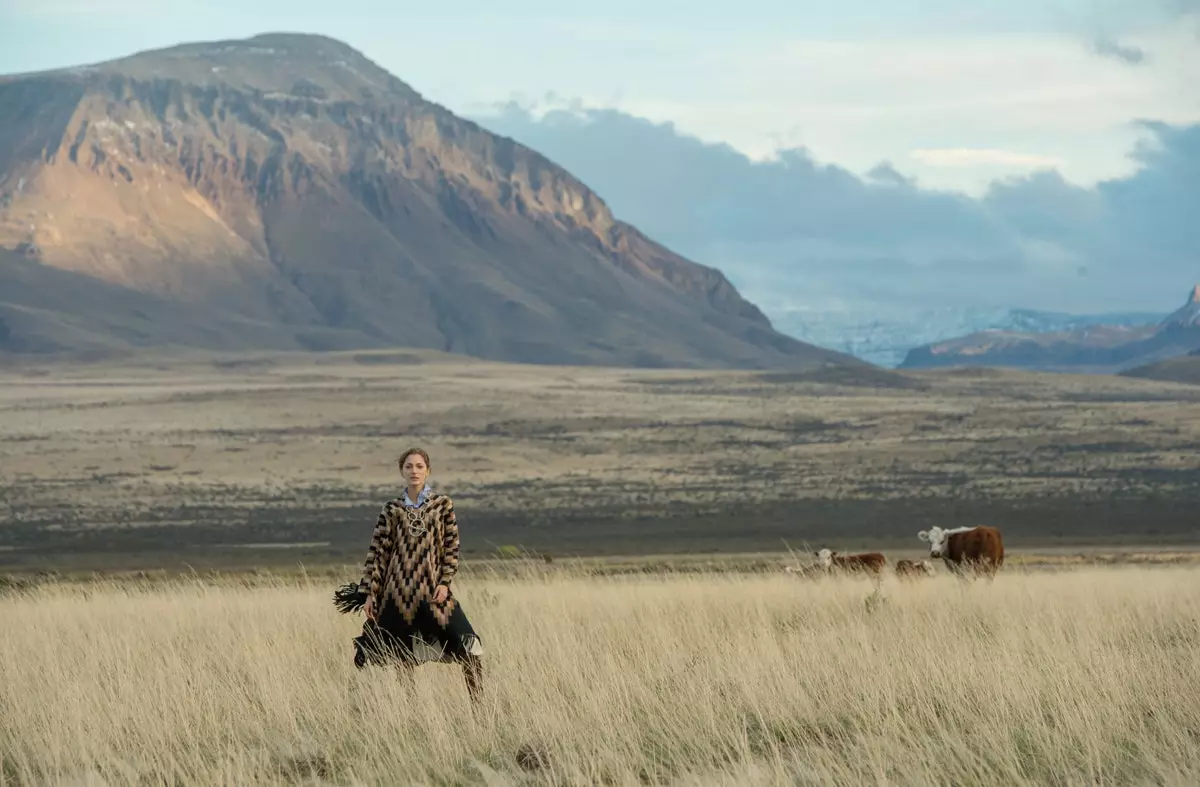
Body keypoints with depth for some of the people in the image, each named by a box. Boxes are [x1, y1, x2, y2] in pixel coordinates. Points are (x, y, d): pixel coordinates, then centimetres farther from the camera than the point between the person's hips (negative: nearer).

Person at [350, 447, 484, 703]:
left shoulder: (442, 504, 4)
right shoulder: (392, 510, 6)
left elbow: (452, 547, 3)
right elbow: (377, 552, 5)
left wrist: (445, 582, -8)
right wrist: (369, 592, 0)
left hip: (433, 590, -1)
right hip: (399, 592, 1)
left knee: (470, 652, -12)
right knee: (403, 660, 6)